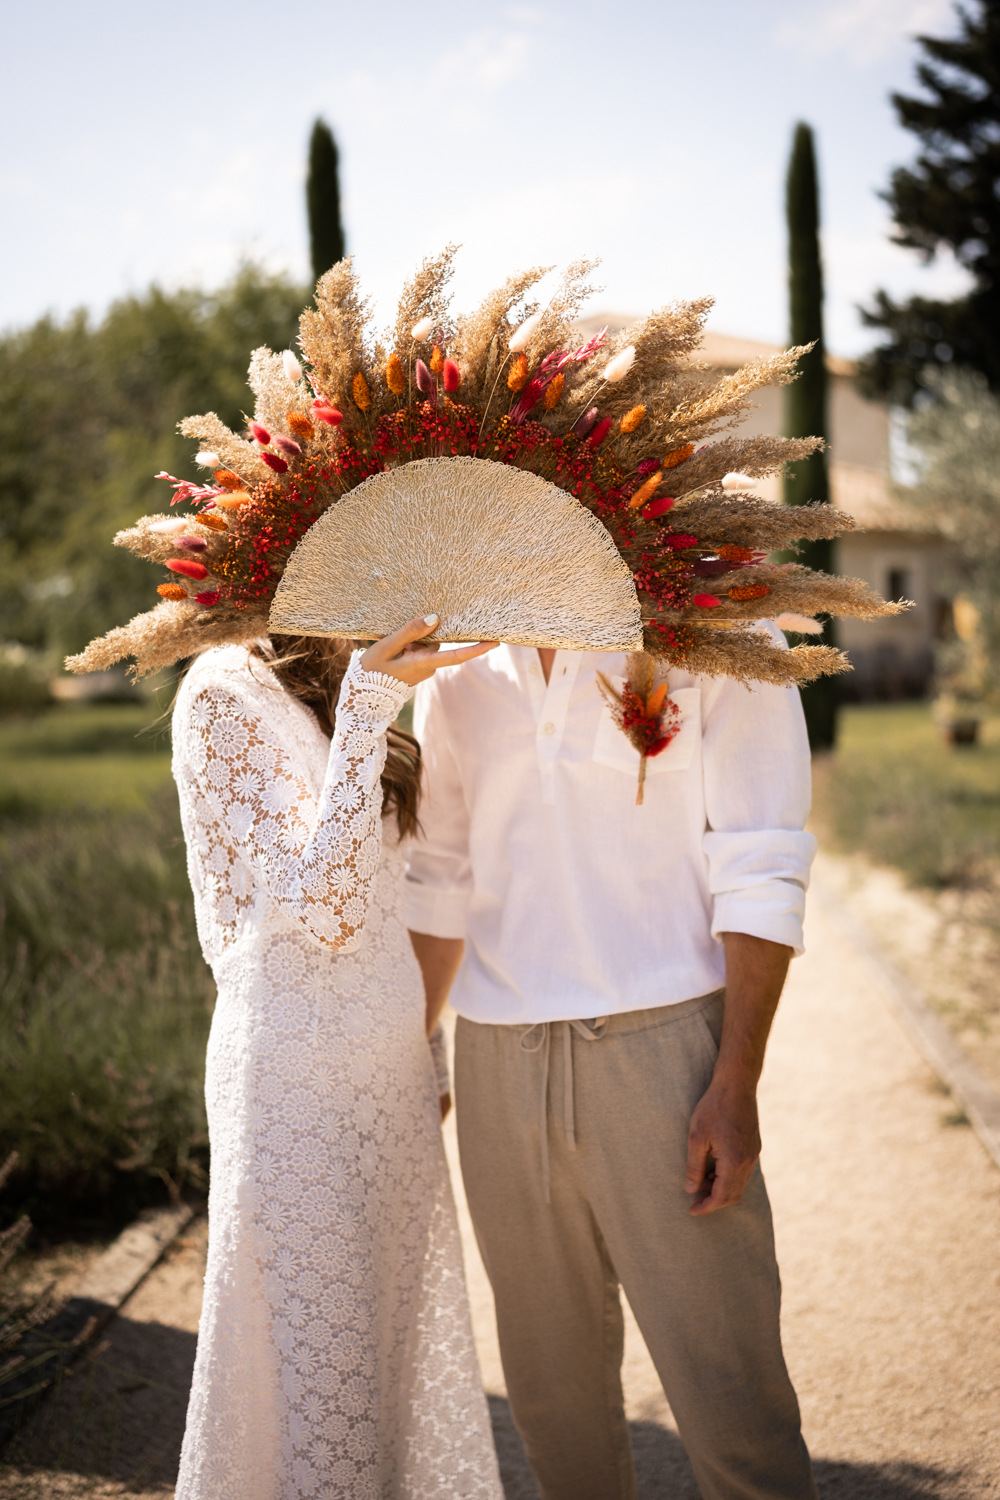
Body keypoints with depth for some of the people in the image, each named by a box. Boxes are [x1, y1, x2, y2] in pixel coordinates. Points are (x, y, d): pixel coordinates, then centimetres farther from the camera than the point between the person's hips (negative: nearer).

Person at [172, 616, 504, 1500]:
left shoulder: (341, 684, 10)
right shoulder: (225, 695, -14)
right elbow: (320, 909, -21)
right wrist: (367, 707, -25)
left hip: (387, 1063, 8)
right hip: (298, 1071, -8)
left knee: (404, 1347, 17)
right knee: (319, 1367, 4)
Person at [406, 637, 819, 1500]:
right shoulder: (459, 672, 10)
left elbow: (760, 872, -8)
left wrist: (736, 1083, -13)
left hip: (662, 1046, -4)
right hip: (499, 1063, 4)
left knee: (727, 1392, -3)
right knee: (551, 1380, 15)